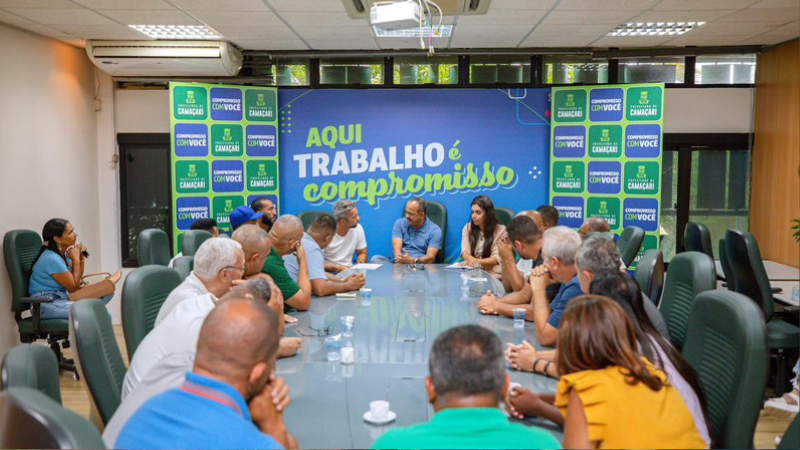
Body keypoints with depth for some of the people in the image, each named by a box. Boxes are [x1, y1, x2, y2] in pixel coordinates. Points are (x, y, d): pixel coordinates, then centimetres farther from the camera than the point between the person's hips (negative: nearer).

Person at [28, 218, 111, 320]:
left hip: (62, 298, 9)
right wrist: (75, 259, -9)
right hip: (45, 304, -9)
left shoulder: (64, 254, 7)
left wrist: (81, 258, 0)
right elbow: (73, 287, -15)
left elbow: (76, 280, 13)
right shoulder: (51, 259, -21)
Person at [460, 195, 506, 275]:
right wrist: (471, 259, -29)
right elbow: (464, 251, -5)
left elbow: (497, 258, -7)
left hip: (493, 273, -3)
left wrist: (477, 261, -24)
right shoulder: (467, 228, 10)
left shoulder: (501, 230, -1)